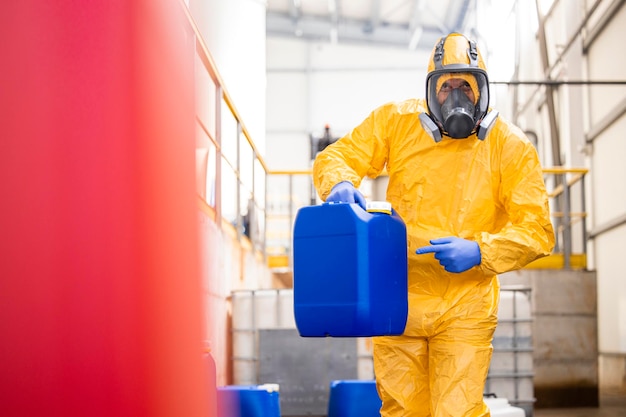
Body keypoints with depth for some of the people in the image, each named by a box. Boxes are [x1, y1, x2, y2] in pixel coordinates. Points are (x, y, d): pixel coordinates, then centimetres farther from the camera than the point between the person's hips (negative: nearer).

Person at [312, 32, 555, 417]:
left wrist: (479, 251, -23)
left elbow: (536, 229, -6)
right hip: (399, 300, 2)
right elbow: (335, 157, 3)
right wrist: (340, 184, -22)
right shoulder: (396, 122, 0)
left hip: (465, 309, -2)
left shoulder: (510, 146, -4)